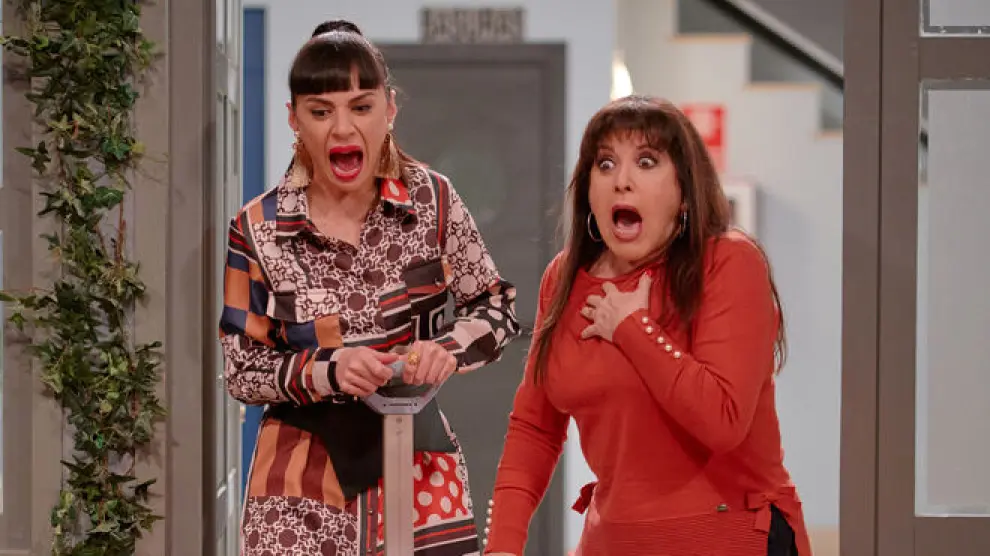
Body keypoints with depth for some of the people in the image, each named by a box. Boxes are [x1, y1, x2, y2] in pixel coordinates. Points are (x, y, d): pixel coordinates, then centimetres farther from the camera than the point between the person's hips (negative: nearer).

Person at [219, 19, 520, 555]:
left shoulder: (433, 200, -3)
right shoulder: (258, 229, -6)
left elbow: (498, 308, 6)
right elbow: (242, 370, -2)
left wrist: (448, 349, -15)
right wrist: (327, 370, -21)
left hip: (419, 467, 1)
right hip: (300, 489, -1)